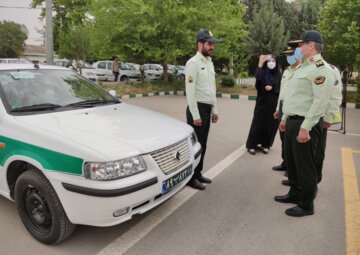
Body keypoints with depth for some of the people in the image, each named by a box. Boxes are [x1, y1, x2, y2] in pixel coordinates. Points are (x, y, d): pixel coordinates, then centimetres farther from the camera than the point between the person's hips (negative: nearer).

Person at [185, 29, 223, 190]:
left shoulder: (210, 63, 15)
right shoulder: (193, 63, -12)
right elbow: (190, 91, -18)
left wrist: (214, 110, 16)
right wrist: (195, 115, -20)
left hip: (207, 109, 8)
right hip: (197, 109, -8)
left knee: (202, 144, 14)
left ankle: (198, 173, 27)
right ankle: (191, 177, 11)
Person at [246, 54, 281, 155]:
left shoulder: (278, 75, 7)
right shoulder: (262, 72, 0)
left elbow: (280, 88, 5)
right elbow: (257, 78, -24)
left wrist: (271, 88, -11)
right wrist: (260, 63, -25)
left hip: (273, 103, 3)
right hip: (262, 101, -3)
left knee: (270, 124, 5)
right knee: (258, 123, -1)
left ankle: (265, 145, 18)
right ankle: (252, 145, 6)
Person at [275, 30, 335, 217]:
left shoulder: (321, 69, -14)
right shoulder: (303, 67, 17)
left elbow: (320, 102, -22)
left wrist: (305, 128, -25)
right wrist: (285, 118, 20)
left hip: (305, 125, -10)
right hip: (293, 122, 10)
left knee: (305, 165, 1)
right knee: (291, 161, 18)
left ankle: (306, 205, 17)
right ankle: (295, 194, 36)